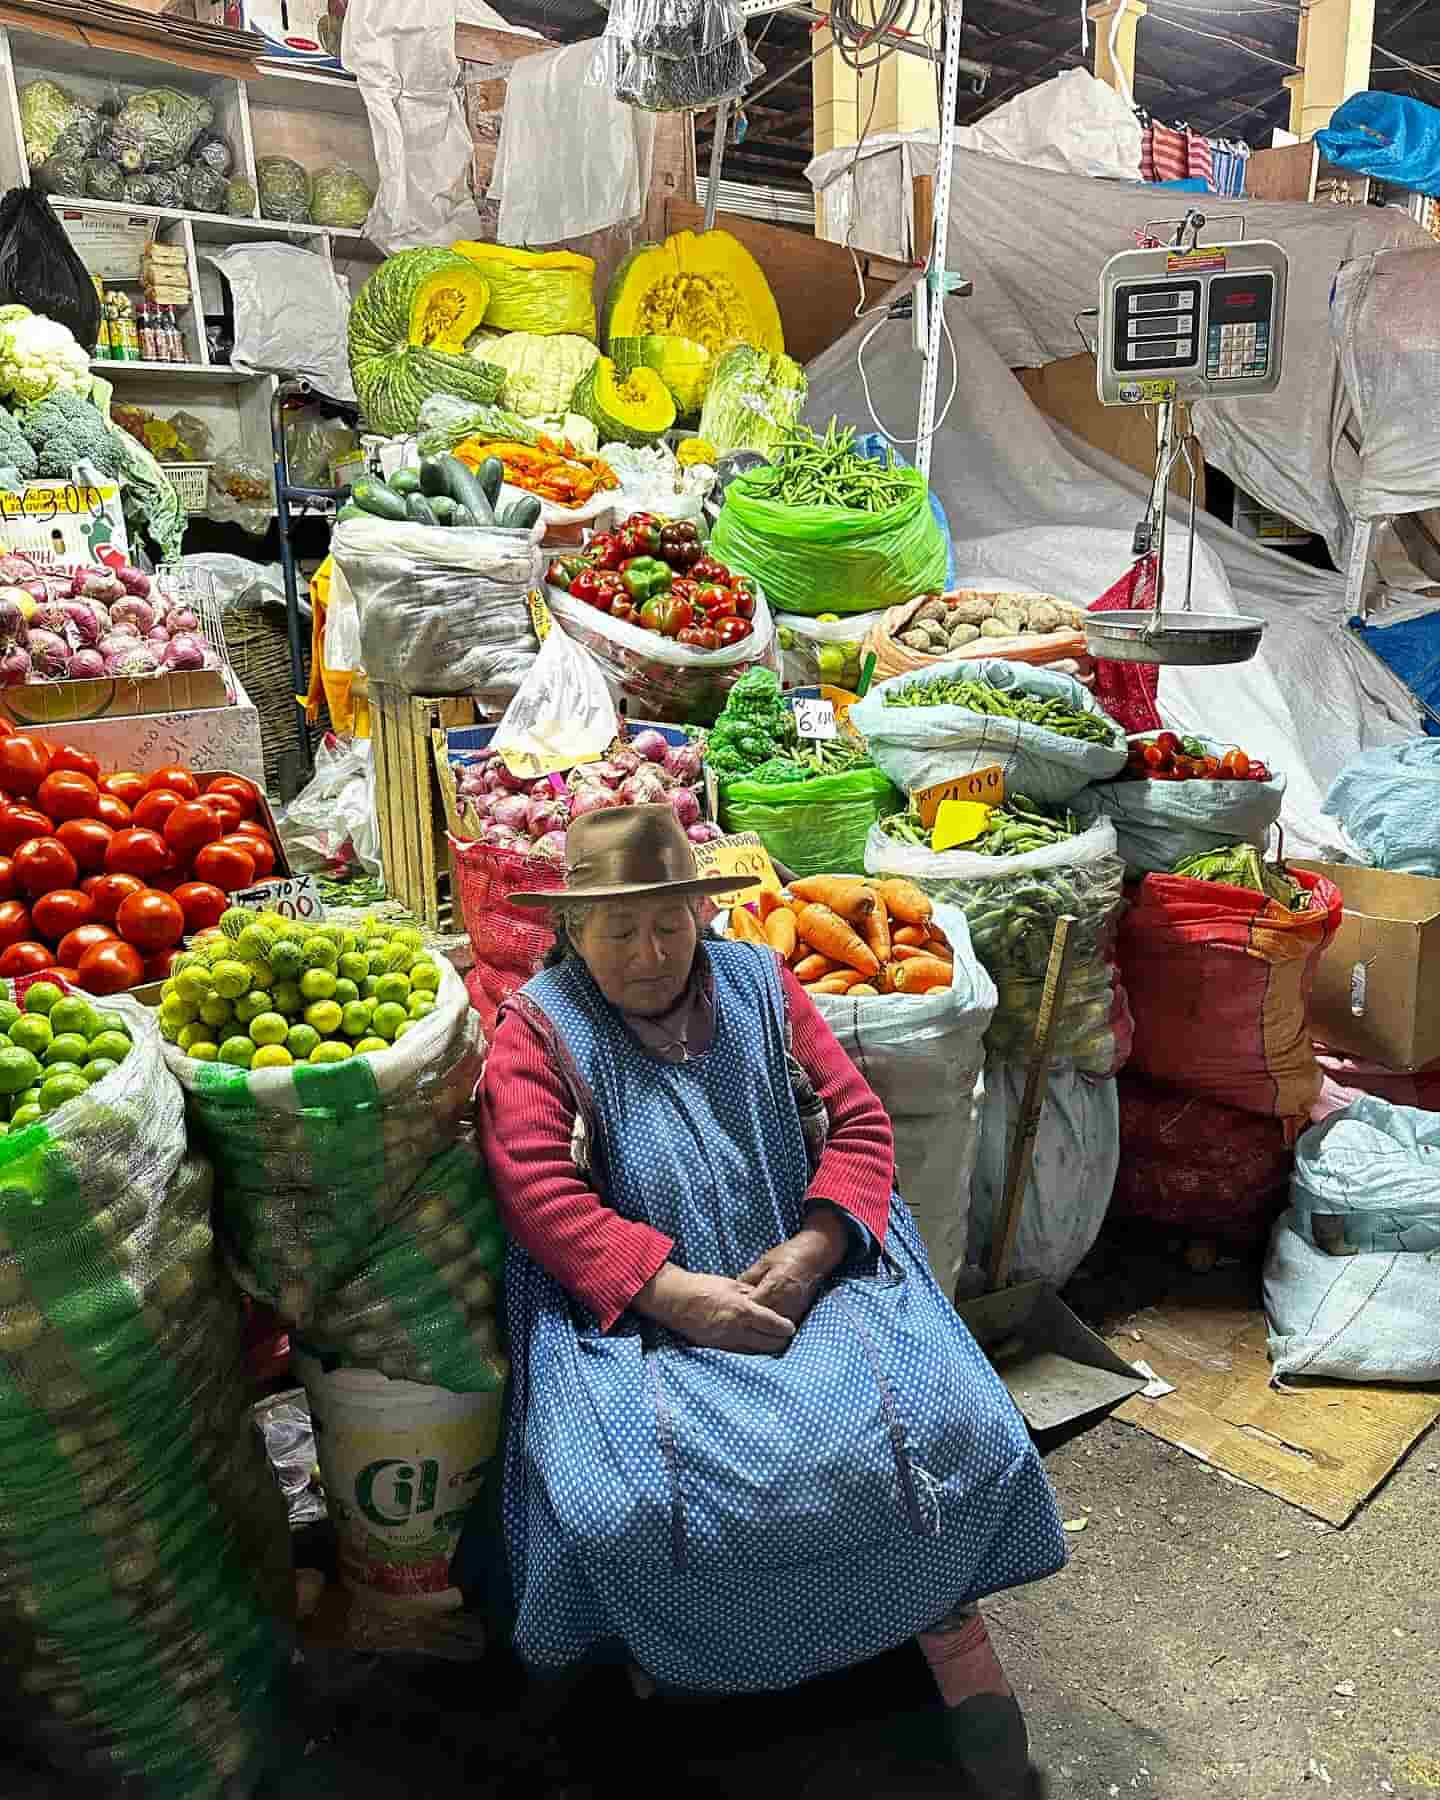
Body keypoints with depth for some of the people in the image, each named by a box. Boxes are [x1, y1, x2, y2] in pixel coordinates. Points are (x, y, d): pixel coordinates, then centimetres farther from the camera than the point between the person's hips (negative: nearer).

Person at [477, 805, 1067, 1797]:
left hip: (805, 1275, 3)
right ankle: (658, 1670, 7)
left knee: (934, 1420, -18)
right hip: (632, 1311, -2)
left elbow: (859, 1123, 5)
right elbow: (543, 1197, -11)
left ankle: (952, 1631, 5)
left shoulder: (759, 984, 9)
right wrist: (675, 1292, -20)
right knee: (620, 1499, -24)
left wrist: (812, 1249, -12)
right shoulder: (537, 1030, 0)